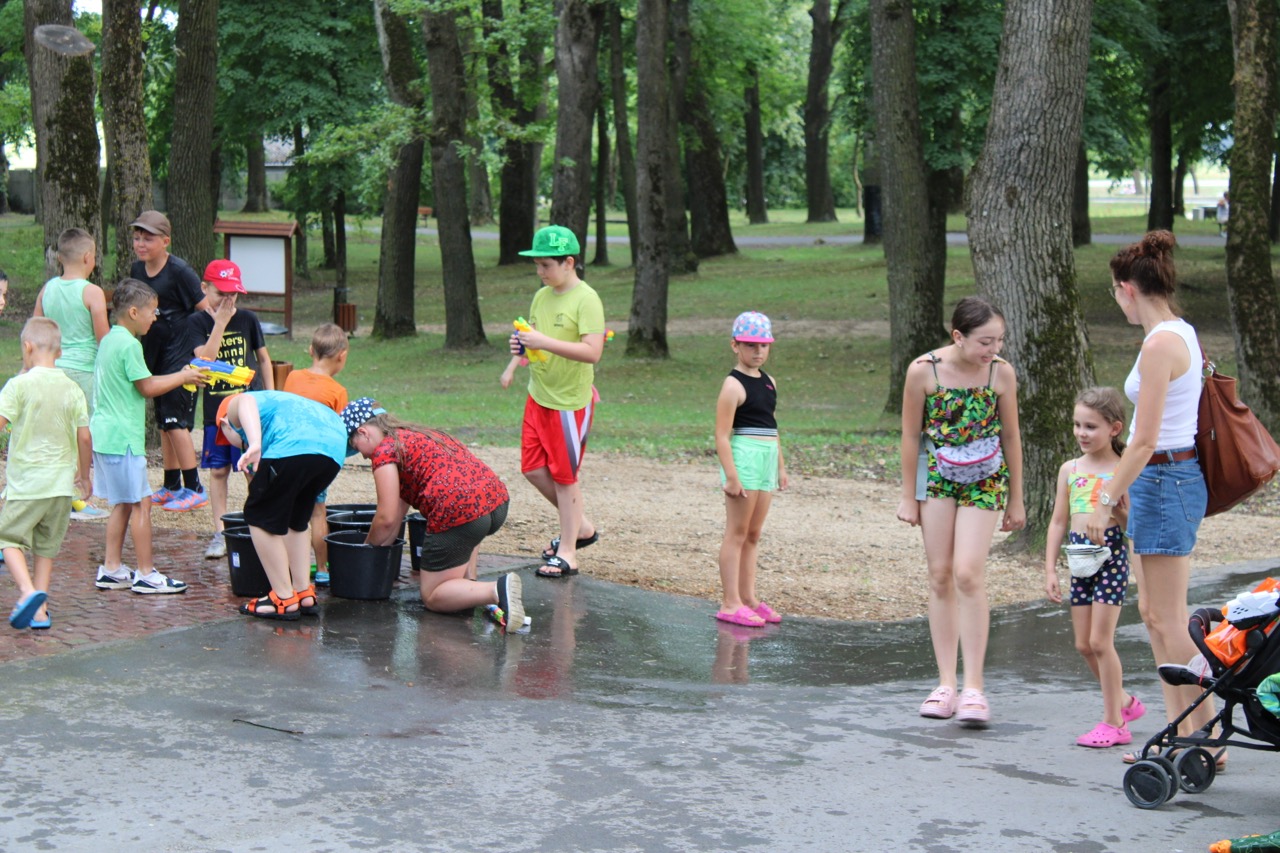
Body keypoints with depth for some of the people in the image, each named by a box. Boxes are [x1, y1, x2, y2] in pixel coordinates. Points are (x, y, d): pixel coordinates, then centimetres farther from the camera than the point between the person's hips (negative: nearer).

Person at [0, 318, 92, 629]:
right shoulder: (71, 388, 3)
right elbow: (84, 437, 5)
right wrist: (84, 474, 18)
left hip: (26, 481, -4)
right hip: (62, 482, 4)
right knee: (47, 545, 14)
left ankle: (27, 590, -18)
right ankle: (40, 610, 13)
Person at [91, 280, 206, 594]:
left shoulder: (109, 340, 15)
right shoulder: (129, 345, -15)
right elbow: (148, 387, -13)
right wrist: (183, 377, -3)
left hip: (105, 434, 10)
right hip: (123, 436, -10)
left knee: (122, 503, 15)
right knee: (141, 502, -4)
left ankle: (112, 569, 17)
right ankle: (146, 574, -1)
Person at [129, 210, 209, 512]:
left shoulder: (179, 271, -15)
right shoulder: (137, 270, 7)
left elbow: (206, 310, -13)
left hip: (180, 354, -8)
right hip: (155, 353, 8)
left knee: (175, 422, -10)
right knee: (163, 423, 12)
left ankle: (194, 489, -4)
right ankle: (171, 487, 21)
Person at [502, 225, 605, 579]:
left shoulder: (586, 300, -16)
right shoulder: (542, 296, 8)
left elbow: (592, 351, -25)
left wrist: (544, 343, -30)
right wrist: (517, 356, -2)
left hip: (570, 401, -8)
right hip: (539, 396, 8)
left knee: (564, 474, 1)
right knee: (533, 468, 8)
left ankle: (567, 552, 12)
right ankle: (580, 526, 27)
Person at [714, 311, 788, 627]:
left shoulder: (769, 381, 14)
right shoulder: (734, 385, -11)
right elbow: (722, 434, -15)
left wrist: (781, 466, 20)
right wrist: (731, 476, -20)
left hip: (766, 461, 8)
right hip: (743, 458, -8)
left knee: (753, 535, 13)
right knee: (737, 533, -4)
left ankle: (748, 598, 20)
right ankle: (730, 604, -1)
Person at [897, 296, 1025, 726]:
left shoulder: (1001, 373, -10)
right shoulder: (923, 371, -14)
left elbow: (1011, 436, 1)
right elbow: (911, 435, -4)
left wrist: (1015, 499, 6)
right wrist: (908, 496, 0)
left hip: (984, 479, -1)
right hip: (936, 475, 1)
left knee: (968, 574, -12)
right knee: (939, 576, 3)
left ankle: (974, 686, -7)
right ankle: (946, 684, 10)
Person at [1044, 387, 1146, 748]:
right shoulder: (1069, 470, 9)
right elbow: (1059, 522, 12)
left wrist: (1117, 510, -24)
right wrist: (1050, 570, 8)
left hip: (1111, 553, -6)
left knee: (1100, 641, -7)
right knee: (1083, 644, 9)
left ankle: (1114, 722, 4)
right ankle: (1124, 701, 30)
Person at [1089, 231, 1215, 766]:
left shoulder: (1159, 344, -18)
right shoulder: (1181, 333, 12)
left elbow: (1144, 441, -20)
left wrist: (1106, 501, -15)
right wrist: (1126, 485, 23)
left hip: (1165, 480, -10)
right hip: (1172, 476, 10)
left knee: (1169, 621, -3)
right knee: (1154, 613, 14)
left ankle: (1207, 736, 3)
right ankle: (1180, 732, 19)